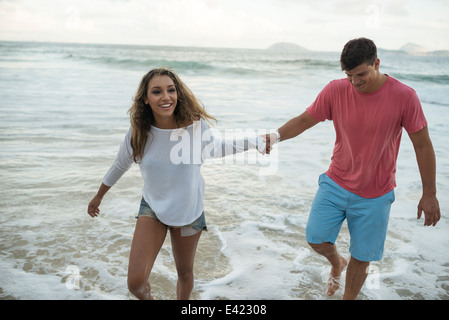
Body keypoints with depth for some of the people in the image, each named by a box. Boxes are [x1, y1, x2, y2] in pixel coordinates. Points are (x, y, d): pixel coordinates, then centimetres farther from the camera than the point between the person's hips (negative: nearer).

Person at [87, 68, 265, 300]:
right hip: (153, 207, 0)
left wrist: (253, 142, 1)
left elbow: (215, 148, 4)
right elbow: (120, 165, 3)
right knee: (135, 282, -11)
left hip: (189, 211, 1)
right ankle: (147, 298, 25)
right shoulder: (139, 132, -15)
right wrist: (98, 197, 16)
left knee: (185, 273, 19)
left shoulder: (195, 125, -18)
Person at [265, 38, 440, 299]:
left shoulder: (404, 96, -16)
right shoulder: (336, 90, -11)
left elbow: (423, 145, -9)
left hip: (374, 195, -2)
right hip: (336, 183, 2)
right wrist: (277, 136, -24)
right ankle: (337, 263, 38)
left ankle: (349, 297, 36)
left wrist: (429, 194, -5)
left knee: (361, 257, 8)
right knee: (316, 238, 2)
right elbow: (304, 120, -3)